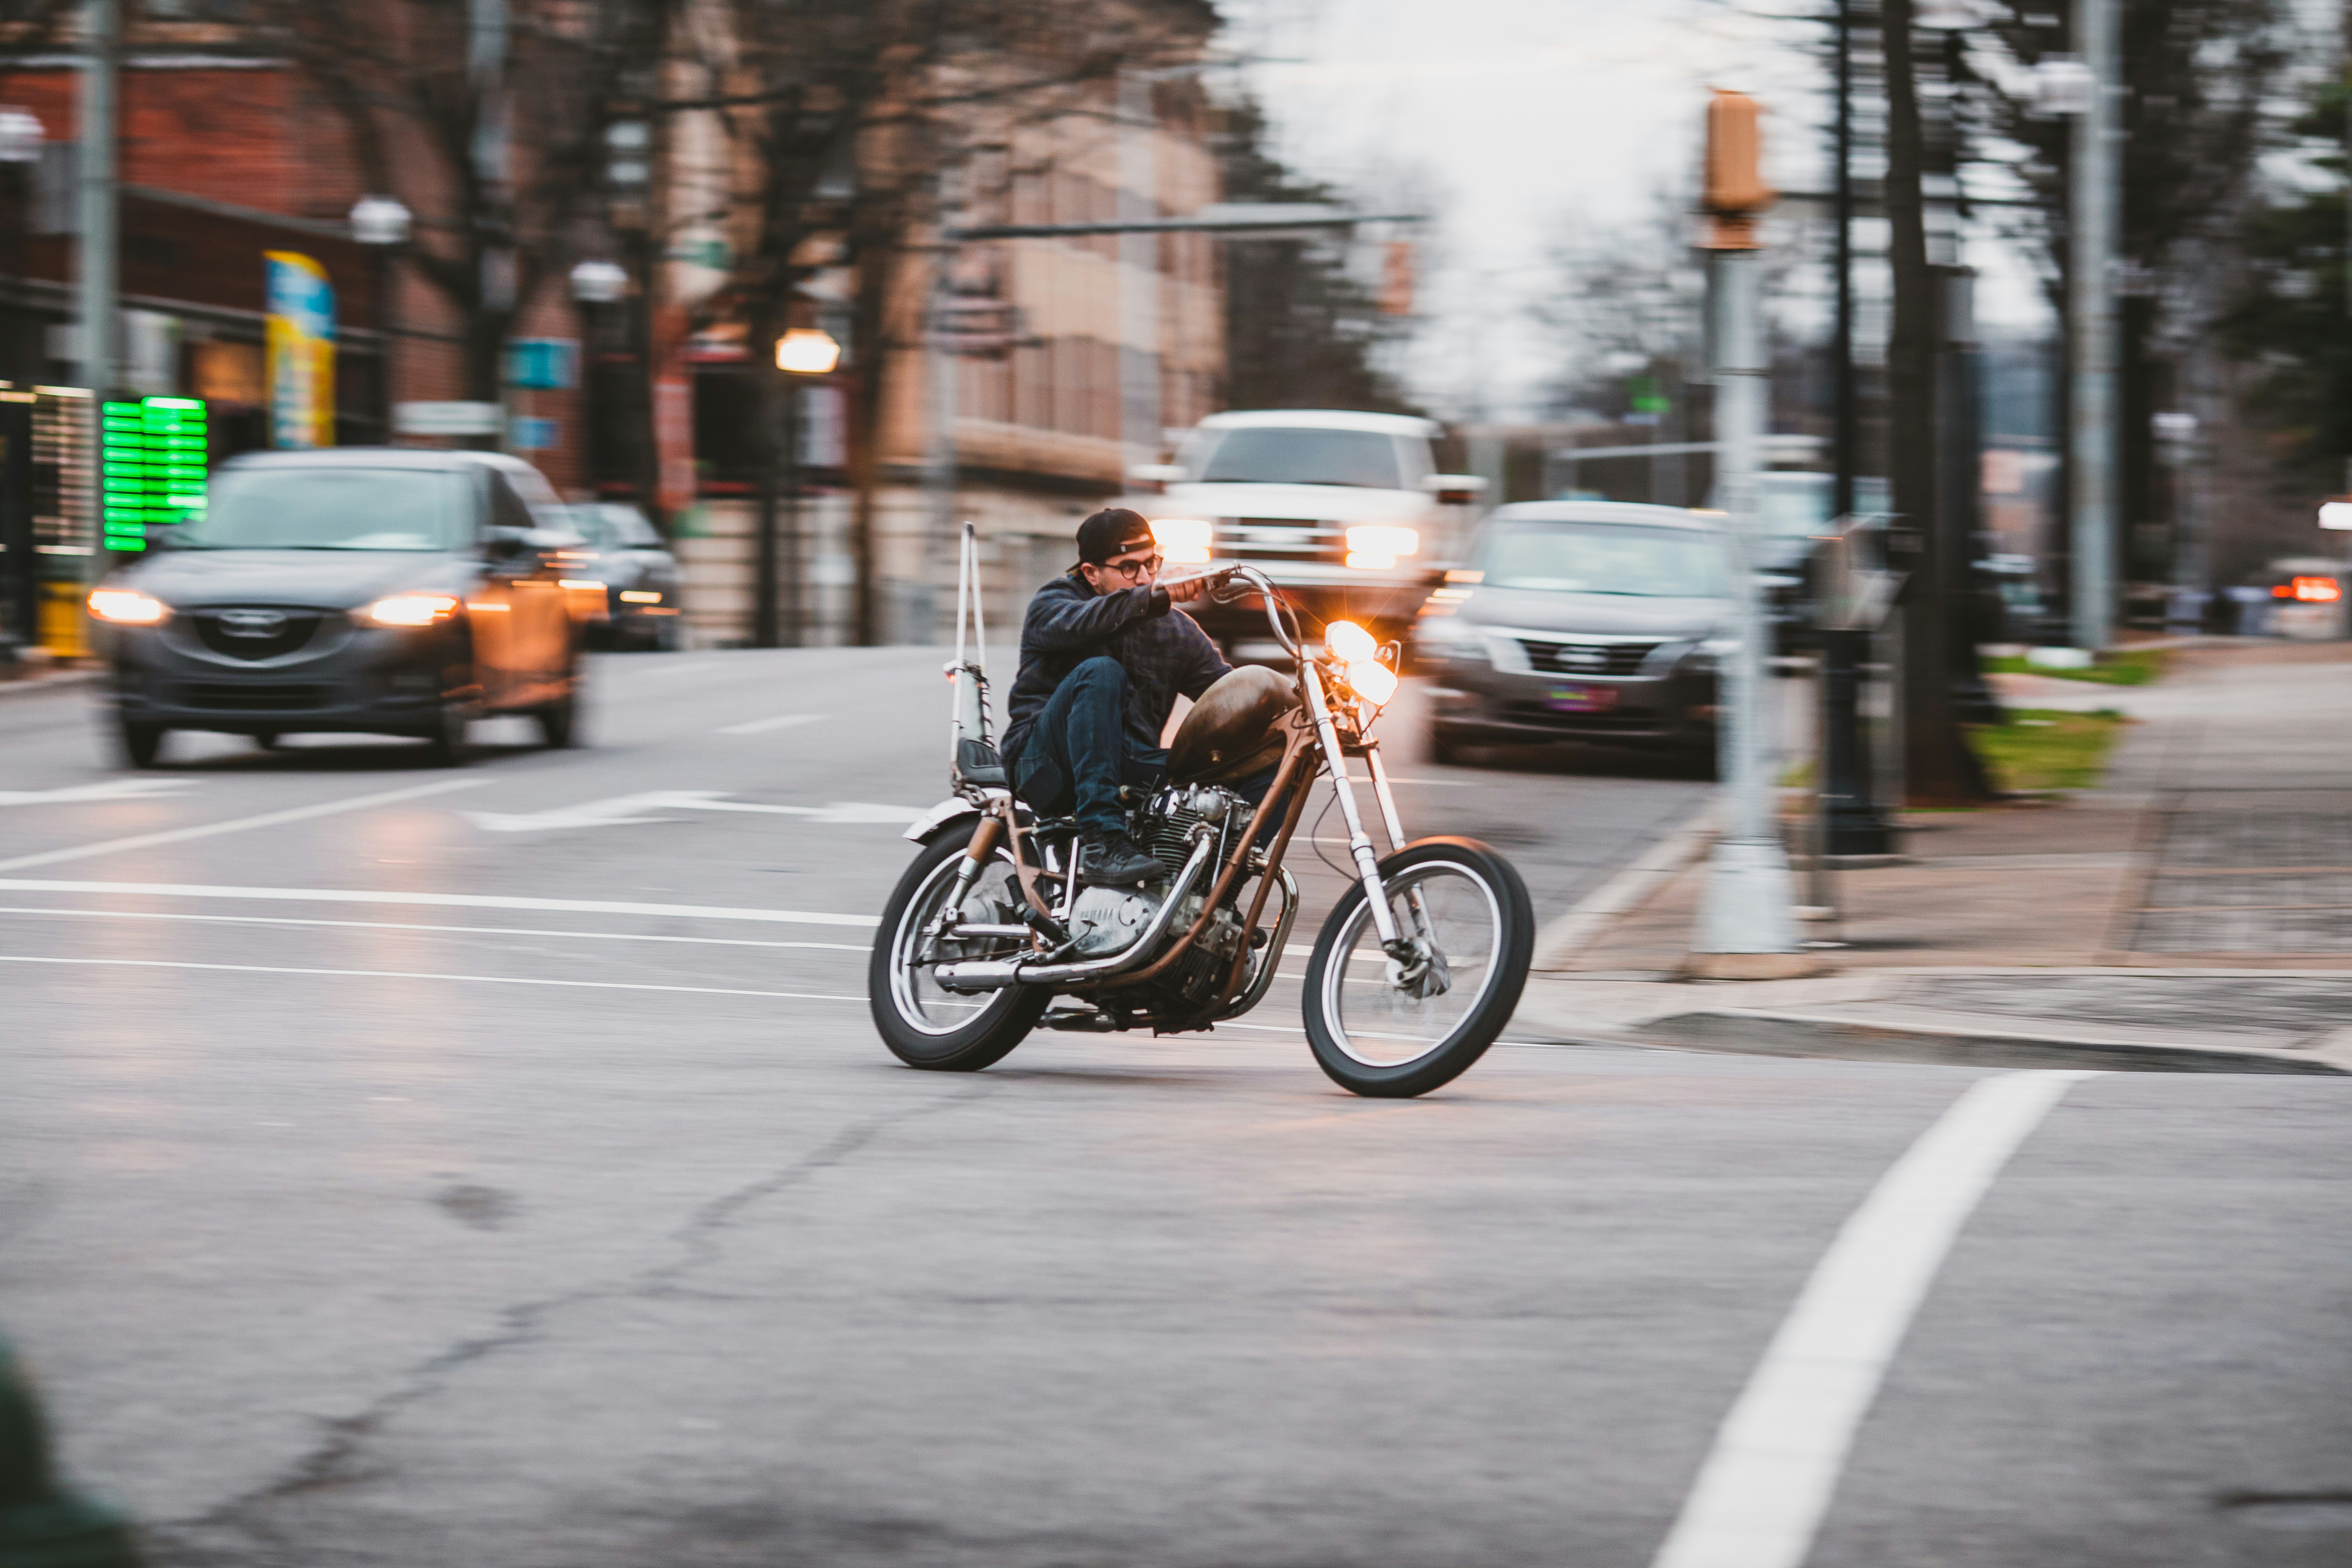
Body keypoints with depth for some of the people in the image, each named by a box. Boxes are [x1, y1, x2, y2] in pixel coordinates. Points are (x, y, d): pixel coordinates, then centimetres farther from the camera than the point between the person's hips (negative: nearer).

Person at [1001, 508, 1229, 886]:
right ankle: (1100, 842, -44)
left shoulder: (1175, 629, 15)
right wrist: (1156, 597, -38)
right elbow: (1080, 623, -24)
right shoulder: (1052, 603, 0)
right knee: (1100, 672, -34)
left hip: (1131, 769, 4)